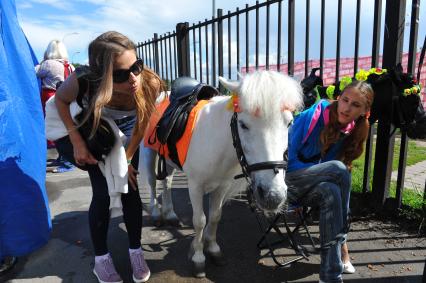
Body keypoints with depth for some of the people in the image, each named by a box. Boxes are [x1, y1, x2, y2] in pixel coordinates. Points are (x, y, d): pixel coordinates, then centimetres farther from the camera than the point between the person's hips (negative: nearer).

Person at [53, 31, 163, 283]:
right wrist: (77, 142, -19)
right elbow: (60, 100, -13)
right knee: (103, 192, -7)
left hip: (126, 129, 1)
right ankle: (101, 258, 15)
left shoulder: (150, 83, -37)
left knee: (130, 189, -4)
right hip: (92, 129, -1)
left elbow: (142, 124, -17)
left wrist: (127, 159, -9)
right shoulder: (83, 80, -39)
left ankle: (136, 251, 17)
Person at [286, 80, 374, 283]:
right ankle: (342, 244, -11)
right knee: (339, 169, -27)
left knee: (332, 192, -29)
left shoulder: (351, 133, 1)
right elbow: (289, 156, -16)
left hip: (311, 185, 5)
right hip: (286, 179, -5)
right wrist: (324, 171, -18)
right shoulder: (312, 116, -16)